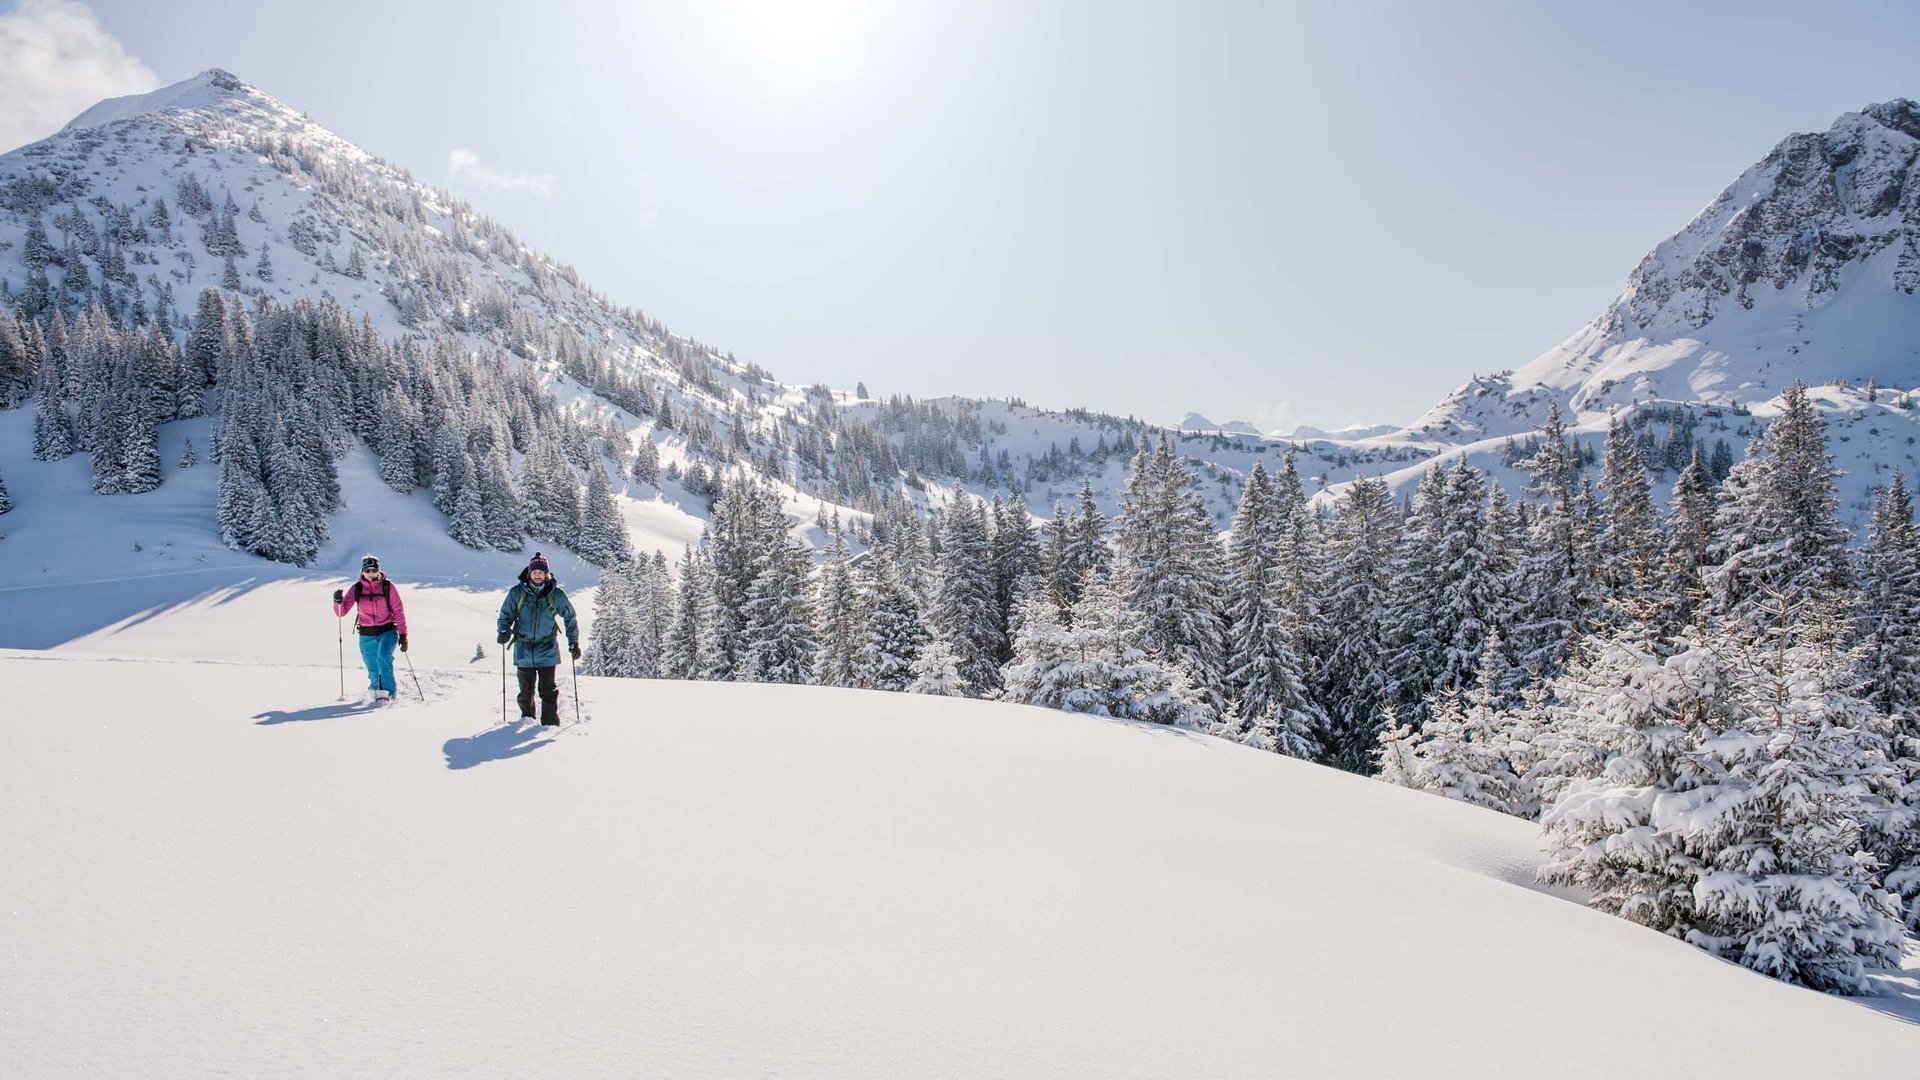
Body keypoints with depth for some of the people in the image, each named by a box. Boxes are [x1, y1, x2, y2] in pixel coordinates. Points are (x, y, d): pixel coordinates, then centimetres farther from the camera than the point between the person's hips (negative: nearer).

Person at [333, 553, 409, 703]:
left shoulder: (387, 586, -5)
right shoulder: (357, 589, 0)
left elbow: (398, 611, -3)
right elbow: (341, 611, -3)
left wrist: (403, 634, -7)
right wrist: (337, 601, -25)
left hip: (387, 631, -2)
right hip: (367, 635, 2)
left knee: (384, 655, -29)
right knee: (374, 671, 6)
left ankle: (386, 692, -24)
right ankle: (375, 689, 35)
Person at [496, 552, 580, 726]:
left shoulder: (556, 594, -3)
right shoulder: (517, 593, -1)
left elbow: (570, 618, 7)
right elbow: (505, 616, 7)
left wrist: (574, 643, 4)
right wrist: (504, 631, -14)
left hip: (547, 648, -1)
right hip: (524, 648, 1)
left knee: (548, 690, -4)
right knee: (526, 689, 11)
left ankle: (550, 723, 5)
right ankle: (527, 716, 33)